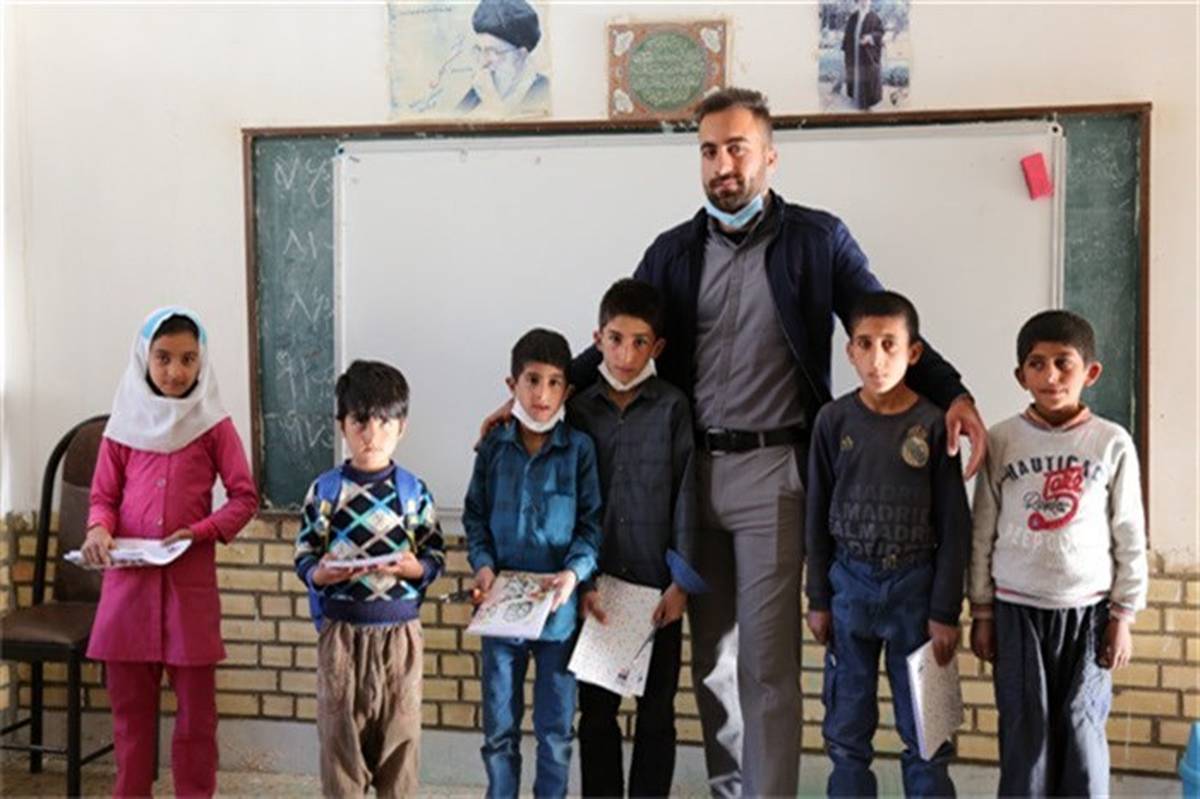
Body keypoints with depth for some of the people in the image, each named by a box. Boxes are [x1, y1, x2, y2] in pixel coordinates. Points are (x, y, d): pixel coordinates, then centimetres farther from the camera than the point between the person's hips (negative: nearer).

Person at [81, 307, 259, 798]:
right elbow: (103, 497, 8)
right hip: (128, 579, 2)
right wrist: (99, 529, -13)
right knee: (130, 704, 10)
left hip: (191, 579, -2)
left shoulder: (213, 425, -1)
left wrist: (201, 532, -15)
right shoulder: (124, 425, 5)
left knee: (196, 705, 5)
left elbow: (244, 497, -1)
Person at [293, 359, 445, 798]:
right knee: (340, 731, 7)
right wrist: (321, 574, -20)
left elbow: (436, 557, 1)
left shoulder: (414, 491, 0)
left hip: (399, 630, 0)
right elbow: (304, 558, 1)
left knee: (399, 731, 8)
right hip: (341, 630, 0)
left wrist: (412, 568, -19)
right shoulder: (324, 489, -1)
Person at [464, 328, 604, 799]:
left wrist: (574, 572, -20)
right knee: (499, 729, 13)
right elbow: (475, 516, 7)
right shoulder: (493, 446, 1)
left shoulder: (579, 449, -6)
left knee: (555, 732, 10)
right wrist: (482, 563, -9)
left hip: (558, 608, -2)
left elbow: (593, 524, -5)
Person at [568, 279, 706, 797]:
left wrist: (682, 581, -8)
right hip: (597, 583, 2)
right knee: (596, 710, 10)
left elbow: (686, 495, -4)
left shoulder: (672, 407, -3)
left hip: (658, 582, -1)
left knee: (657, 711, 9)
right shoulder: (579, 410, 2)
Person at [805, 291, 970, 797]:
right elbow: (818, 516, 5)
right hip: (849, 584, 2)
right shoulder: (834, 420, -1)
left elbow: (953, 525, -3)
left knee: (924, 731, 6)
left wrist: (945, 611, -5)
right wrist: (818, 599, 4)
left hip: (915, 585, -2)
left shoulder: (933, 424, -6)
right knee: (846, 729, 9)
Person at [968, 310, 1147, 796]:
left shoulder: (1113, 443, -4)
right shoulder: (1001, 441, -3)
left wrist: (1123, 615, 1)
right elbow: (983, 533, 2)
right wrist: (982, 612, 2)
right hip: (1017, 609, 0)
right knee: (1025, 733, 6)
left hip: (1087, 610, 0)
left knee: (1082, 730, 6)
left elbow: (1129, 537, 1)